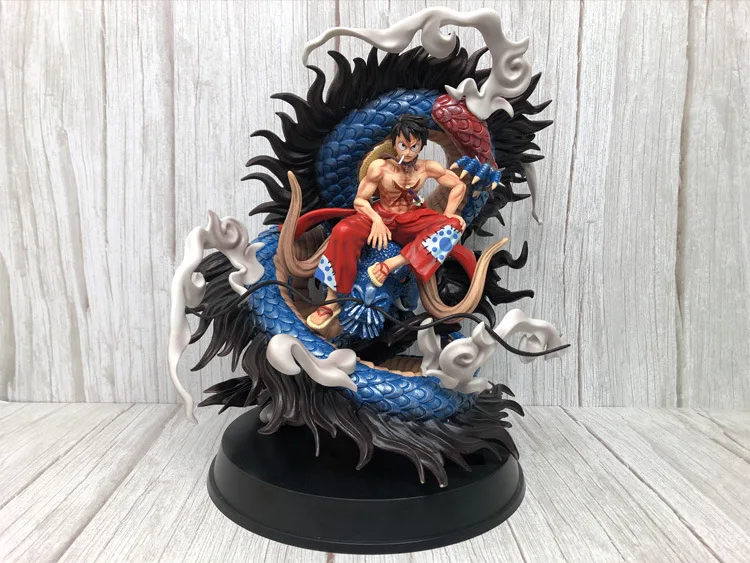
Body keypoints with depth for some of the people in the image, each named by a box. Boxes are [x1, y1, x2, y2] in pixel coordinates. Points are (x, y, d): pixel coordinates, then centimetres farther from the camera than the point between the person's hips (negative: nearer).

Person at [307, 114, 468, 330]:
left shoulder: (429, 168, -7)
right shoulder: (379, 167, -13)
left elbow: (459, 186, 6)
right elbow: (360, 200, -9)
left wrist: (447, 214, -7)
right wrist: (376, 220, -29)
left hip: (410, 221, 2)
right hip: (381, 217, -2)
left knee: (453, 225, -26)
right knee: (343, 232, -34)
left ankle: (392, 264, -35)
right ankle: (332, 301, -24)